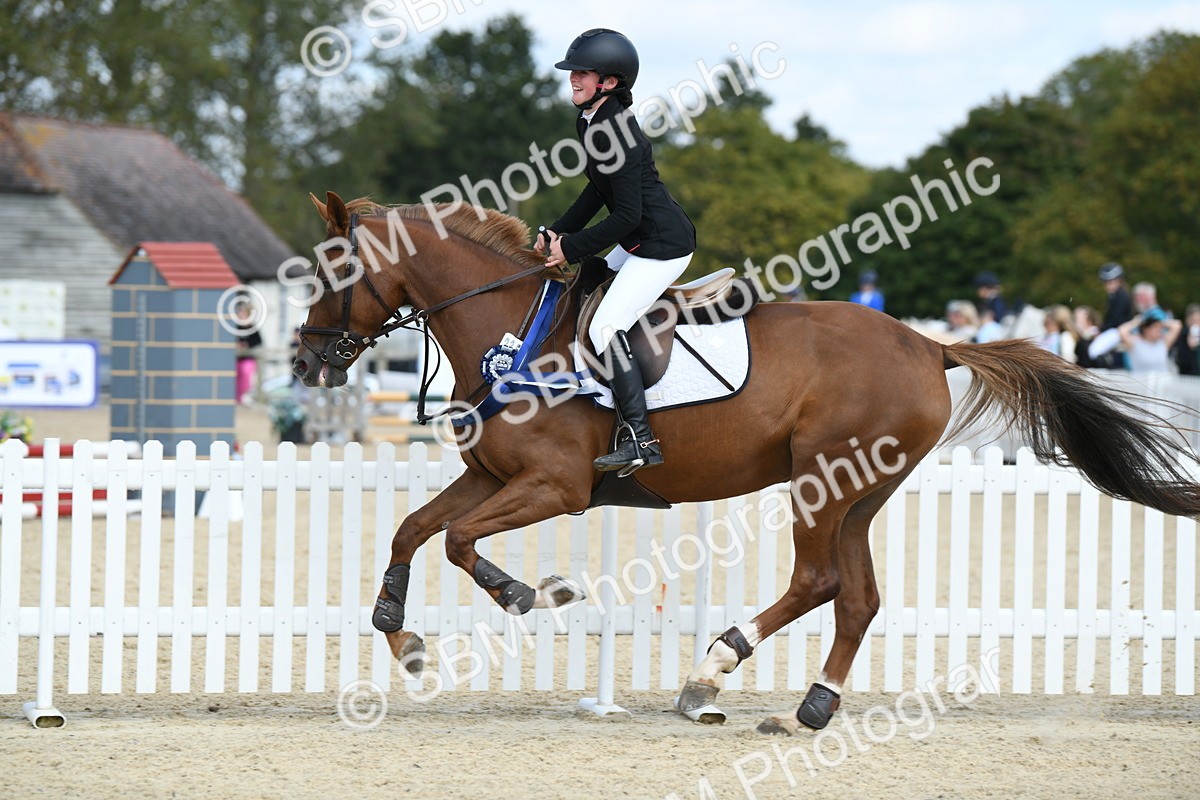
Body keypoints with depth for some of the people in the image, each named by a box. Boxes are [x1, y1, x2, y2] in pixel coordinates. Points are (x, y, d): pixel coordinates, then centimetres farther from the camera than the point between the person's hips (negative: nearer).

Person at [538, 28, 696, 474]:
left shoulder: (614, 133, -25)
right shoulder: (590, 122, 6)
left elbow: (627, 215, -24)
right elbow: (599, 189, 18)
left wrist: (571, 248, -16)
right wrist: (560, 232, 9)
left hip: (663, 246, -11)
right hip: (640, 242, 11)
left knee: (605, 329, -17)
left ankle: (639, 439, -16)